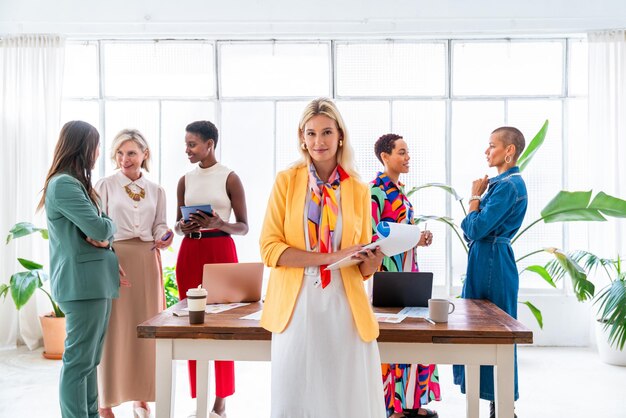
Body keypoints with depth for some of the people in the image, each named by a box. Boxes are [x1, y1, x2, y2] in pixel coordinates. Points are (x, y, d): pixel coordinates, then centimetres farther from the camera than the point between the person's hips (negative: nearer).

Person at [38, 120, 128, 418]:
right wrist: (110, 225, 3)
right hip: (82, 282, -10)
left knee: (90, 359, 15)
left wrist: (106, 246, -2)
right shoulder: (64, 184, -14)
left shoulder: (74, 183, 17)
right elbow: (100, 229, -19)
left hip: (96, 281, 10)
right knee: (79, 361, -4)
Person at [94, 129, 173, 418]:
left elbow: (159, 227, 13)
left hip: (147, 262, 3)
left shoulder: (156, 191, 11)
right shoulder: (105, 185, 1)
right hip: (113, 259, -3)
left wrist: (164, 238, -10)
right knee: (113, 328, -2)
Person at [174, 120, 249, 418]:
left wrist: (219, 224, -21)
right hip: (189, 253, 4)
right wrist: (183, 226, -8)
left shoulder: (229, 178, -3)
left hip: (221, 251, -4)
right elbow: (177, 224, 15)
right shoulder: (185, 180, 10)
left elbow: (243, 227, -3)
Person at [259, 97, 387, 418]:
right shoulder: (286, 181, 3)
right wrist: (330, 256, -16)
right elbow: (269, 248, -7)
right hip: (296, 306, -1)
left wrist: (370, 262, -11)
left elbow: (363, 267, 13)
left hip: (344, 307, 1)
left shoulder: (359, 190, 8)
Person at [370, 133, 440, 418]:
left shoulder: (399, 190, 15)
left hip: (407, 269, 9)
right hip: (387, 272, -9)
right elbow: (371, 237, -17)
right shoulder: (376, 190, -12)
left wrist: (419, 236, 4)